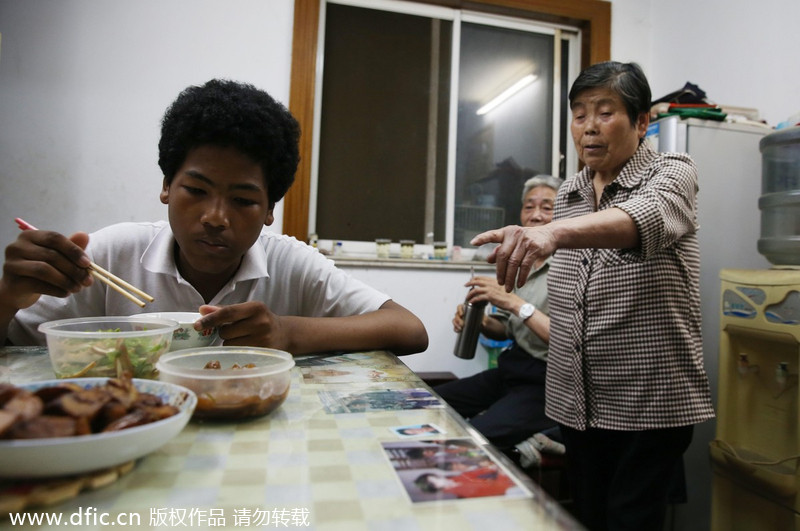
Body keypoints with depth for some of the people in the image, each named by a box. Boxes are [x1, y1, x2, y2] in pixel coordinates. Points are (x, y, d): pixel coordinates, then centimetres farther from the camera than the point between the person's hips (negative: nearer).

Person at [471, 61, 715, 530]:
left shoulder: (672, 173, -8)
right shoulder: (569, 193, 9)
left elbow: (648, 216, -34)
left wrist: (553, 232, -51)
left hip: (649, 402, -5)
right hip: (577, 400, 6)